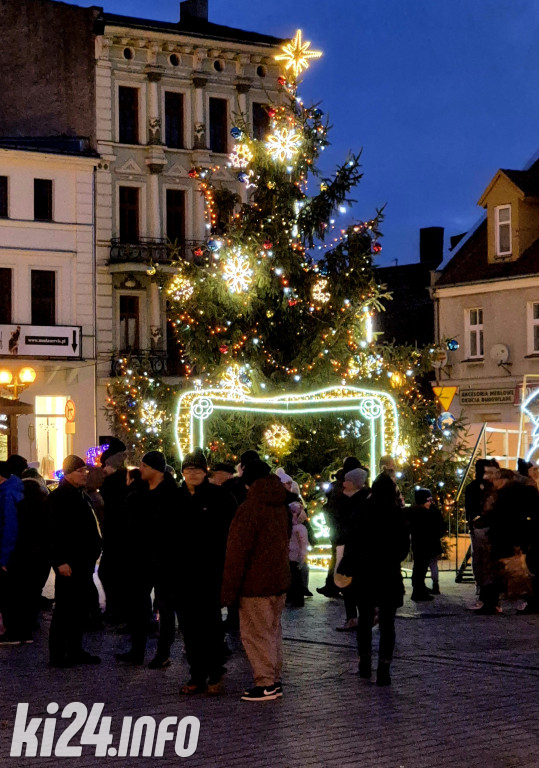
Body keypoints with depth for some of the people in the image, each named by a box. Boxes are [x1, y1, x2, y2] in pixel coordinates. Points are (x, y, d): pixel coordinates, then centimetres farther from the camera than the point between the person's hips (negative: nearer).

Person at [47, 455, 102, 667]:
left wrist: (92, 555, 18)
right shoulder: (58, 497, -12)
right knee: (64, 609, -4)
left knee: (80, 608, 12)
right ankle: (57, 655, 1)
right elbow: (55, 532, -19)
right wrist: (61, 561, -23)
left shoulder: (81, 495, 16)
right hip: (69, 564, -9)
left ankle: (75, 651, 20)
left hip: (84, 562, 9)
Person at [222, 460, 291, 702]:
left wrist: (229, 590, -12)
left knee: (256, 634, -2)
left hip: (255, 584, -8)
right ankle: (275, 680, 20)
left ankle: (266, 684, -3)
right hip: (279, 581, 8)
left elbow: (237, 552, -15)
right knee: (273, 631, 15)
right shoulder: (282, 507, 9)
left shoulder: (249, 508, -14)